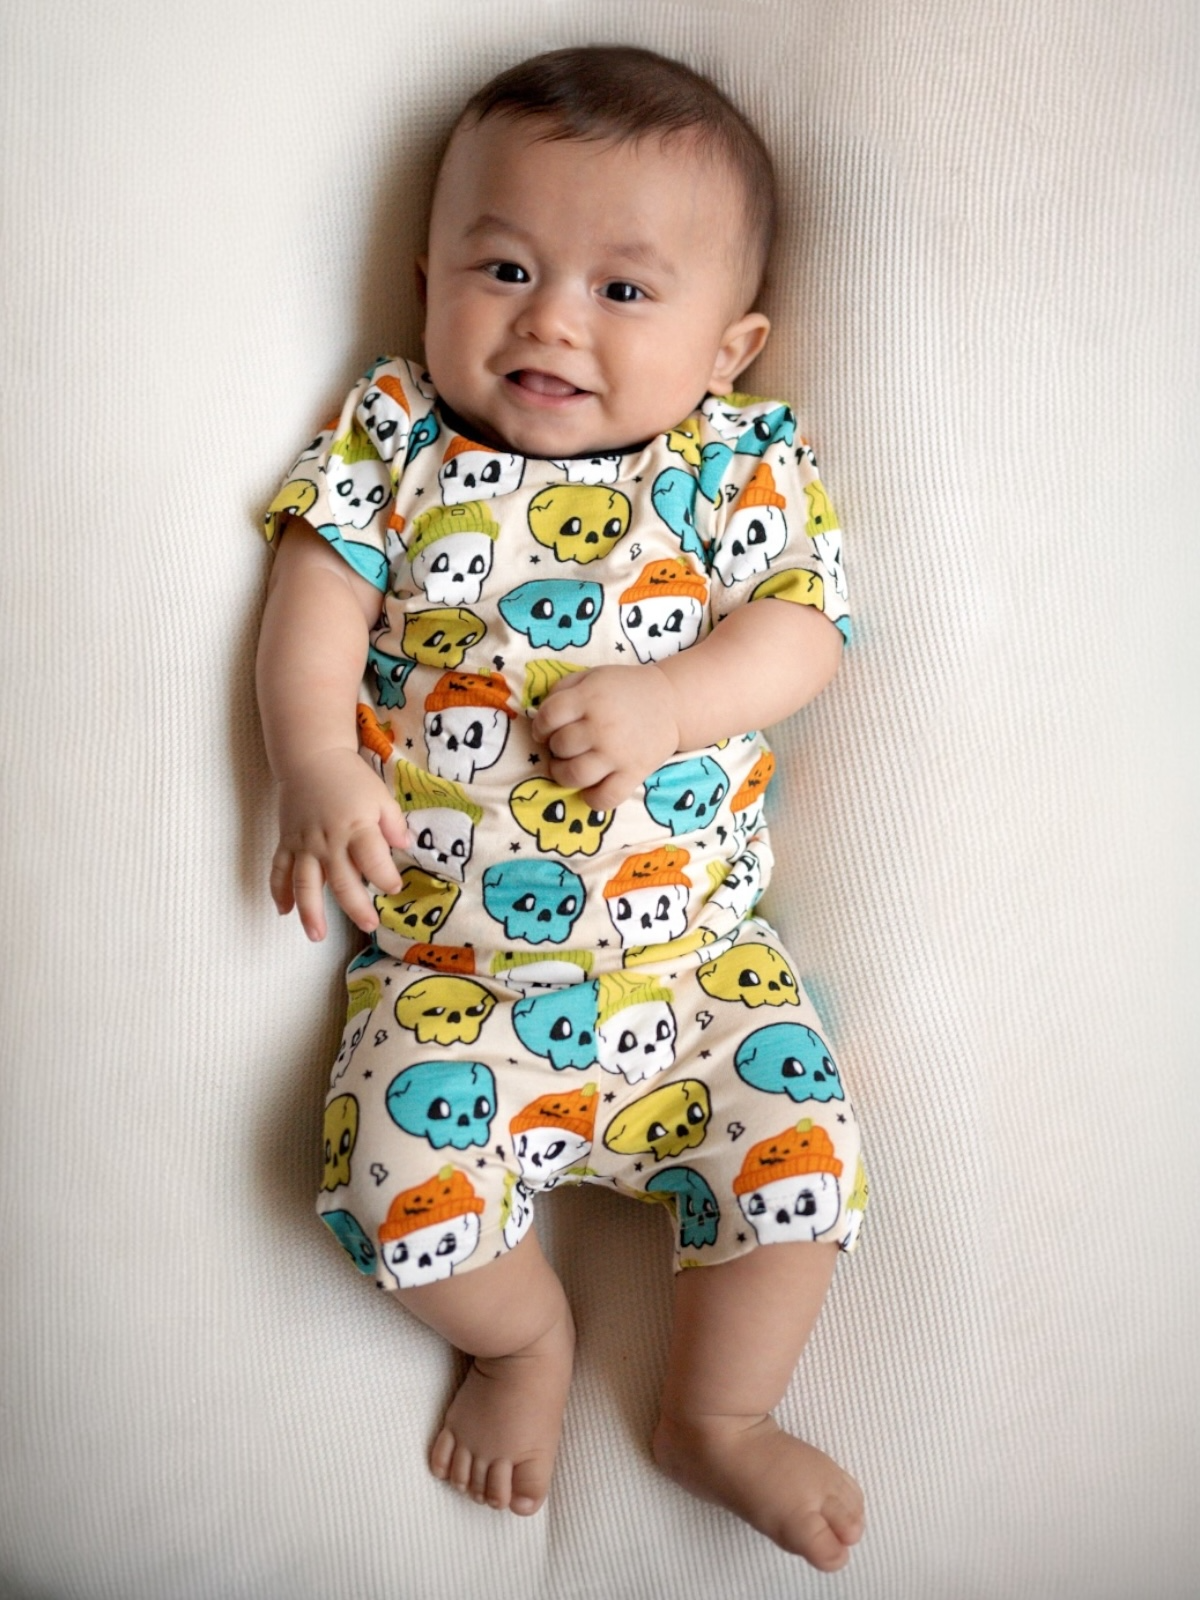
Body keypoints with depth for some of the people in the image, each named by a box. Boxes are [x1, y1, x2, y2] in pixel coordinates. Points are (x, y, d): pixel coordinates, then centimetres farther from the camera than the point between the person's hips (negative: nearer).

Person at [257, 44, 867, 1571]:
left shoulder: (741, 463, 0)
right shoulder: (396, 433, 1)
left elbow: (799, 632, -6)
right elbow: (319, 602, -3)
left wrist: (660, 702, -23)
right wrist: (316, 765, -18)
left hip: (691, 948, 0)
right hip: (443, 957, 0)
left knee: (799, 1157, -9)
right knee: (402, 1183, -15)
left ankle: (716, 1417, 22)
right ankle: (528, 1340, 23)